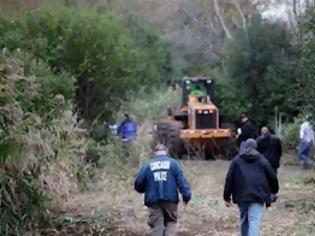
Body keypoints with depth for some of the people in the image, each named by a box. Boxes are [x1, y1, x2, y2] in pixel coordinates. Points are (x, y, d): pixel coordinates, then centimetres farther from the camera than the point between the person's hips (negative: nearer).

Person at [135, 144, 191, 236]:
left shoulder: (148, 165, 8)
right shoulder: (173, 163, 5)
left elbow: (138, 183, 7)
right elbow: (181, 180, -5)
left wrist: (147, 191, 27)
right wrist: (186, 196, -6)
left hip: (153, 200, 1)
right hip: (170, 199, 0)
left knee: (156, 226, 5)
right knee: (171, 222, 14)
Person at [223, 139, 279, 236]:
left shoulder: (237, 160, 12)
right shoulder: (262, 160, 11)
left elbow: (229, 179, 6)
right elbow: (272, 177, 13)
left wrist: (227, 197, 8)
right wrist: (274, 190, 32)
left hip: (241, 195, 2)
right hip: (258, 196, -2)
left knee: (244, 220, 19)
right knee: (254, 221, -9)